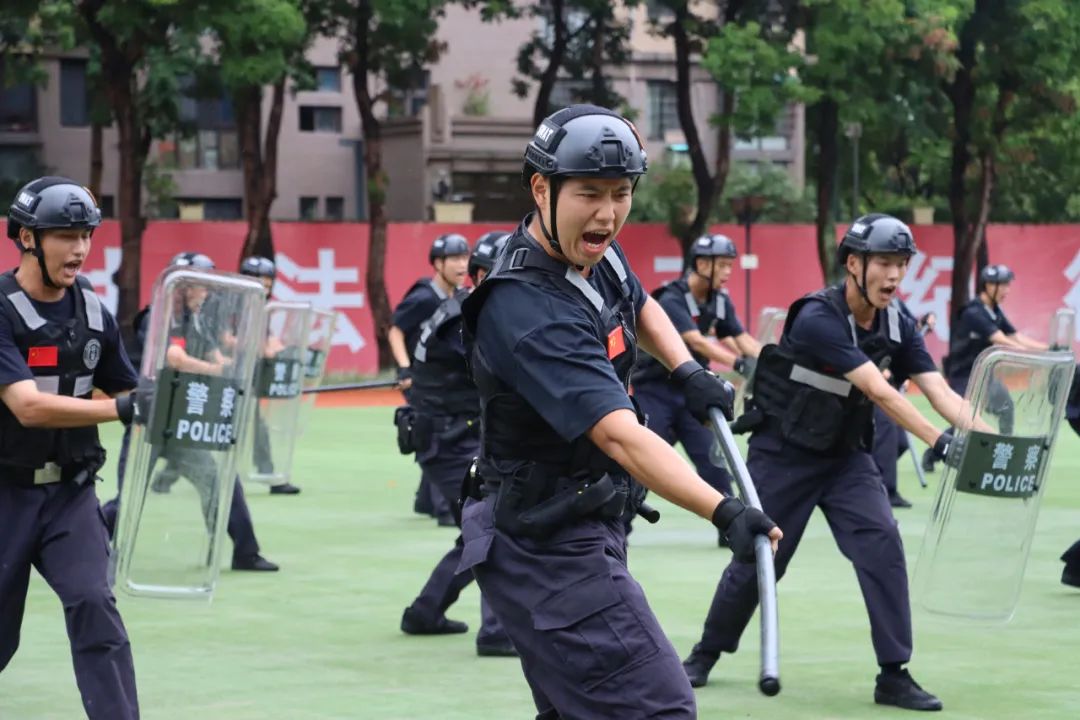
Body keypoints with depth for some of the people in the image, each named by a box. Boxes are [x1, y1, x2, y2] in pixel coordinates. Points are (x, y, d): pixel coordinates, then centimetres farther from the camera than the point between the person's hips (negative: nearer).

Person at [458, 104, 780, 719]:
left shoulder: (598, 254, 2)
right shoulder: (528, 310, -27)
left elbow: (639, 306, 27)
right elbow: (619, 436, -37)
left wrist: (688, 371, 8)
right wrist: (724, 512, -47)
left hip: (588, 530, 10)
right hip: (547, 547, -10)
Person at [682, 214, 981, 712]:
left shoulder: (898, 327, -5)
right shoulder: (818, 319, -25)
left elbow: (940, 393, -14)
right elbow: (879, 393, -34)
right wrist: (939, 442, -41)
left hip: (846, 456, 5)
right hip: (783, 455, -5)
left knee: (882, 544, -14)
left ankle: (893, 676, -9)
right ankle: (706, 654, 27)